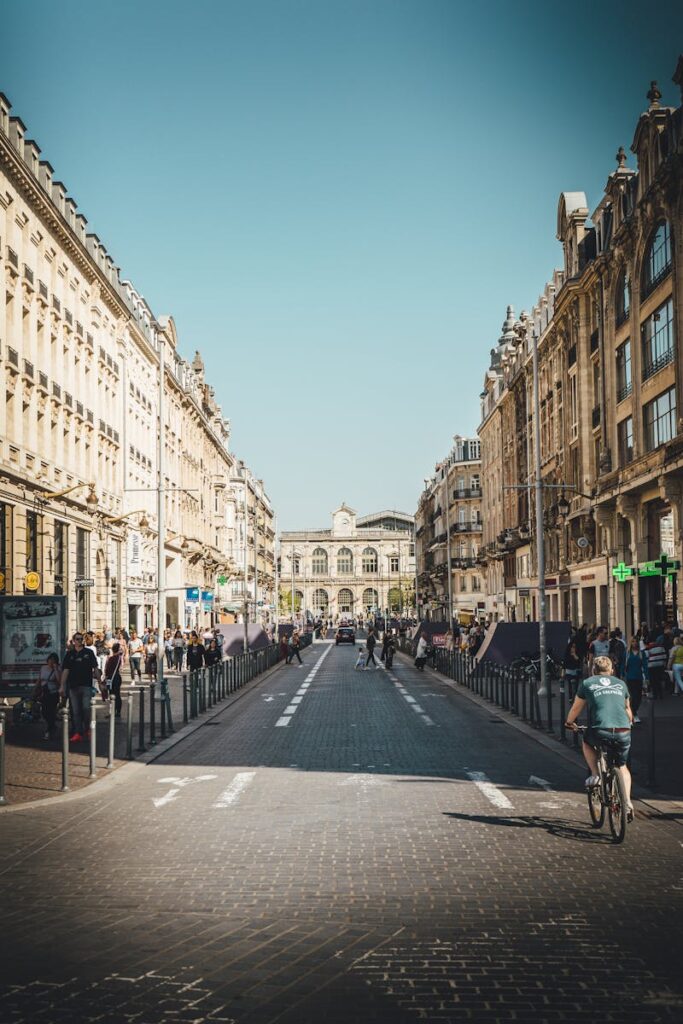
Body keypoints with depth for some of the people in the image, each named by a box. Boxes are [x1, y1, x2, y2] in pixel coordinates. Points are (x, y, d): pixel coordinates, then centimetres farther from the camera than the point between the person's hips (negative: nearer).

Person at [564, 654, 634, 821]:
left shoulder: (587, 683, 13)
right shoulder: (621, 684, 21)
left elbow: (576, 709, 20)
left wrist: (569, 722, 41)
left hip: (601, 732, -3)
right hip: (623, 734, 3)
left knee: (586, 741, 32)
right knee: (622, 766, 24)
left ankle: (595, 775, 16)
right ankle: (627, 802, 8)